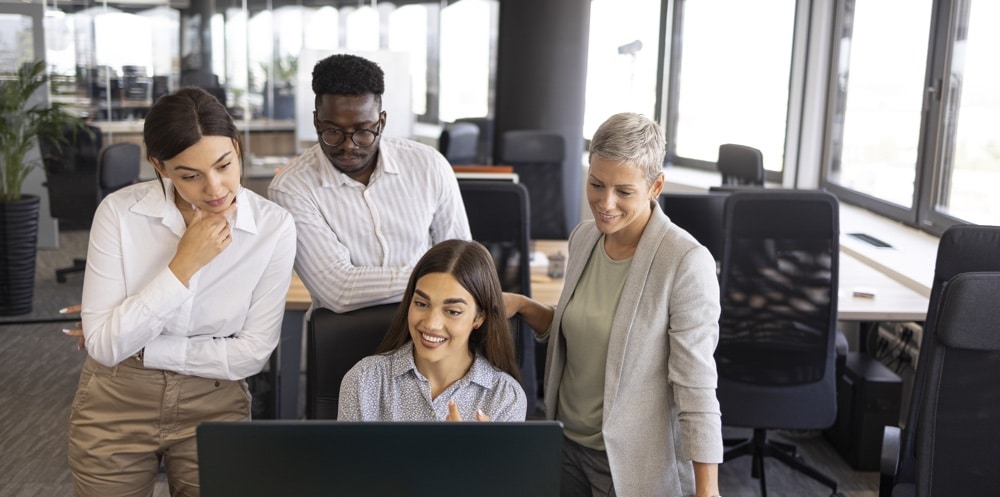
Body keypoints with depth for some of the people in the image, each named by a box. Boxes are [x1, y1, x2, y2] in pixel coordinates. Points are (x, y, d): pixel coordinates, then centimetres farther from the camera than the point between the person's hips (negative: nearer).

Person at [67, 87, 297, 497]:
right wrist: (184, 264, -25)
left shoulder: (273, 227, -15)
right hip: (115, 404, 1)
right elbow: (104, 345, -18)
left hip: (214, 407, 0)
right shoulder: (120, 212, -15)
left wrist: (137, 349, -14)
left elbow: (252, 353, -13)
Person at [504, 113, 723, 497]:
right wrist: (522, 306, -4)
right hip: (567, 440, 6)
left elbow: (695, 385, -19)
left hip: (634, 461, -6)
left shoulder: (686, 262, -21)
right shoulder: (583, 237, -2)